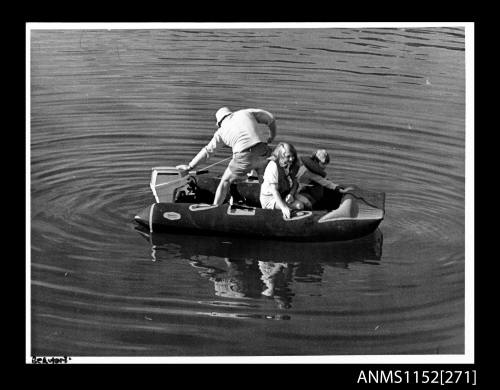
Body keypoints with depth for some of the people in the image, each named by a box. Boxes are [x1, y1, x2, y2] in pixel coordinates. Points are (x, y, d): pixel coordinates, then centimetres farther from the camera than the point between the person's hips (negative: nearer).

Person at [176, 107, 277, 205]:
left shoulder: (221, 131, 16)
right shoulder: (246, 112, 18)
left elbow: (207, 151, 18)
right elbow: (270, 118, 24)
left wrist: (189, 167, 26)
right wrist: (272, 136, 41)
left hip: (244, 158, -2)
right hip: (262, 153, 2)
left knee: (225, 182, 18)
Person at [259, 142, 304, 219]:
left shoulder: (289, 165, -2)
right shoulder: (273, 167, -25)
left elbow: (294, 182, 3)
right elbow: (274, 190, -28)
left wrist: (291, 194, -18)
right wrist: (283, 207, -36)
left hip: (284, 195, 7)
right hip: (269, 199, -7)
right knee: (299, 206, -24)